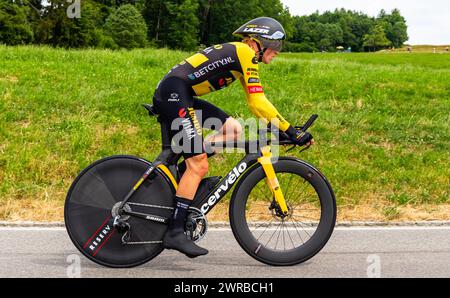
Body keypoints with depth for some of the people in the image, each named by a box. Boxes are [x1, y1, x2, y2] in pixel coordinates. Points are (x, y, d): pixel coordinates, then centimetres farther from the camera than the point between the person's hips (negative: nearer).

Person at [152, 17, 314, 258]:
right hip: (173, 94, -10)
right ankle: (175, 232, -11)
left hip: (182, 97, 10)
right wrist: (291, 131, -10)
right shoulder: (245, 53, -6)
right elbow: (258, 103, -12)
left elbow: (255, 103, 23)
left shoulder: (239, 55, 22)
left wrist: (287, 128, 17)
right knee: (198, 166, -12)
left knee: (233, 129, 6)